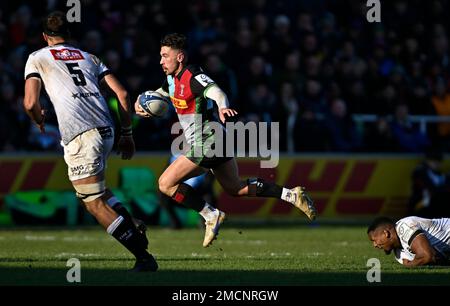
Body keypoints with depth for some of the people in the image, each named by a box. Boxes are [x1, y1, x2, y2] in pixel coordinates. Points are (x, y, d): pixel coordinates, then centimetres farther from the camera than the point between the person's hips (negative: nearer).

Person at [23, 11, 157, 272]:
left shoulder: (37, 58, 12)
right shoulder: (89, 57, 25)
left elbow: (30, 103, 1)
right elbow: (122, 93, 16)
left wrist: (40, 121, 23)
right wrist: (127, 133, 23)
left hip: (79, 134, -6)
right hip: (106, 129, 6)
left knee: (95, 203, -3)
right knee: (97, 190, 28)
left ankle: (144, 258, -11)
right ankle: (135, 231, 12)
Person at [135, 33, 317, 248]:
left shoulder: (192, 76, -19)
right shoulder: (173, 78, 9)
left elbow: (215, 91, -38)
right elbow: (162, 92, 32)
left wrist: (223, 107, -60)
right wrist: (140, 102, 13)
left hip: (206, 144, -10)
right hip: (217, 142, 10)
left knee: (166, 184, -9)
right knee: (237, 188, 19)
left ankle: (211, 216, -6)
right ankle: (292, 195, 17)